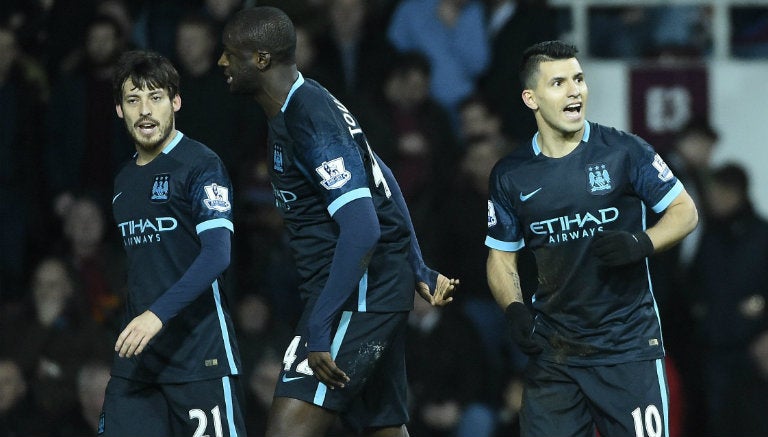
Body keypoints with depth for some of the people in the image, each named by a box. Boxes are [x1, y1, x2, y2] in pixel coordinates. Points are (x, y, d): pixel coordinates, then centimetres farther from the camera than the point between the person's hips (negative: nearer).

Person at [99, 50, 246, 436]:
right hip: (136, 354, 7)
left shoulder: (200, 165, -8)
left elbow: (218, 253, -19)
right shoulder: (124, 179, 16)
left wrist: (159, 314, -28)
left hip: (200, 356, -7)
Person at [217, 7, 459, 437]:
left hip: (358, 291, -11)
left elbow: (362, 230, -26)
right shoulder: (306, 104, 13)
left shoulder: (311, 121, -19)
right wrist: (419, 272, 29)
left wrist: (319, 329, -28)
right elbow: (384, 186, 23)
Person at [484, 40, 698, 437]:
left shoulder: (623, 151, -2)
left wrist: (641, 244, -17)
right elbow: (501, 256, 15)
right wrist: (515, 311, -4)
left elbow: (684, 211, 2)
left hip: (628, 344, -3)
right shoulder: (511, 176, 6)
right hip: (553, 351, 3)